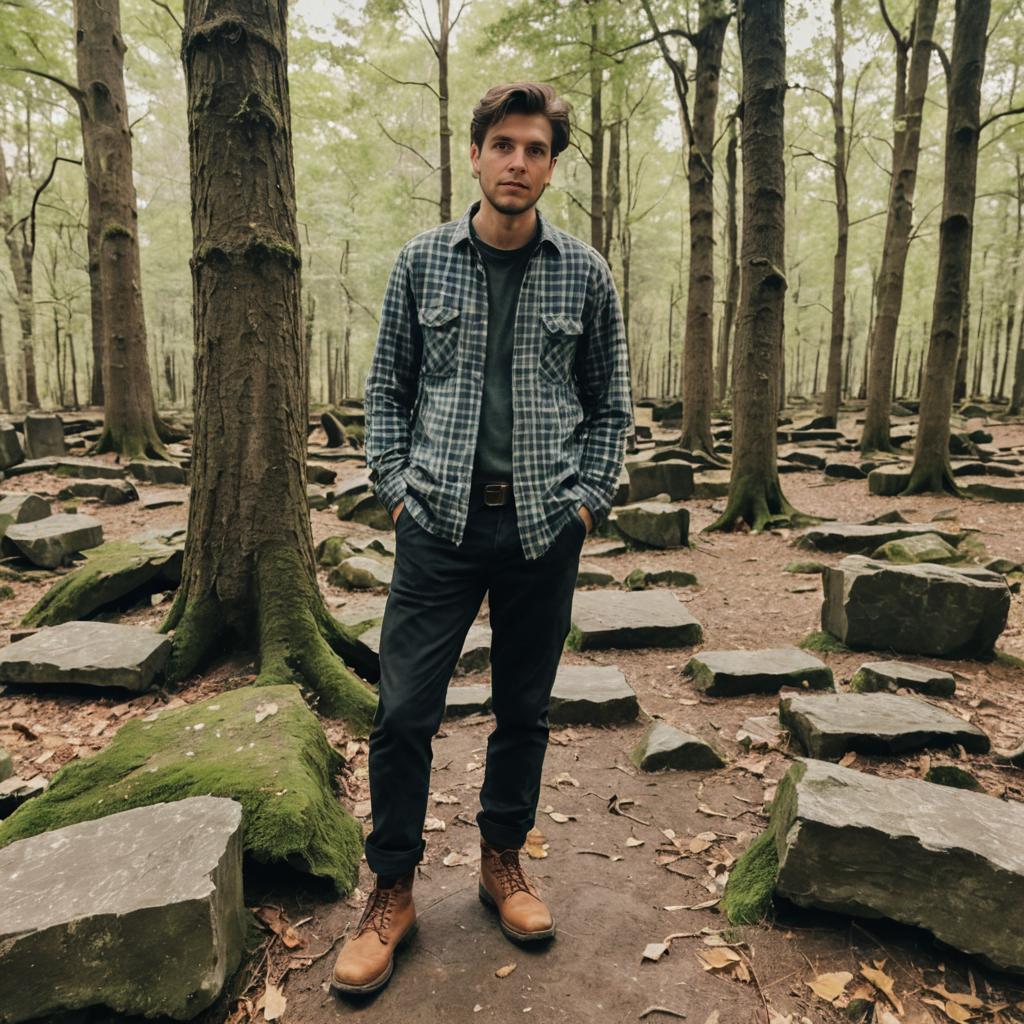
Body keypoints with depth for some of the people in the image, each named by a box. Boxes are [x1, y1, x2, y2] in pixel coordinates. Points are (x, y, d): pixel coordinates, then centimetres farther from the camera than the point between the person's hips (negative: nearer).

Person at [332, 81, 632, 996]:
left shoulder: (584, 274, 5)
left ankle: (504, 860, 35)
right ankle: (392, 892, 22)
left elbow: (610, 403, 9)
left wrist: (588, 500, -1)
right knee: (404, 711, 1)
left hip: (545, 527, 1)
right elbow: (388, 388, 8)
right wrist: (396, 486, -2)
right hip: (440, 521, 0)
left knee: (525, 709, 12)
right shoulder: (422, 262, 5)